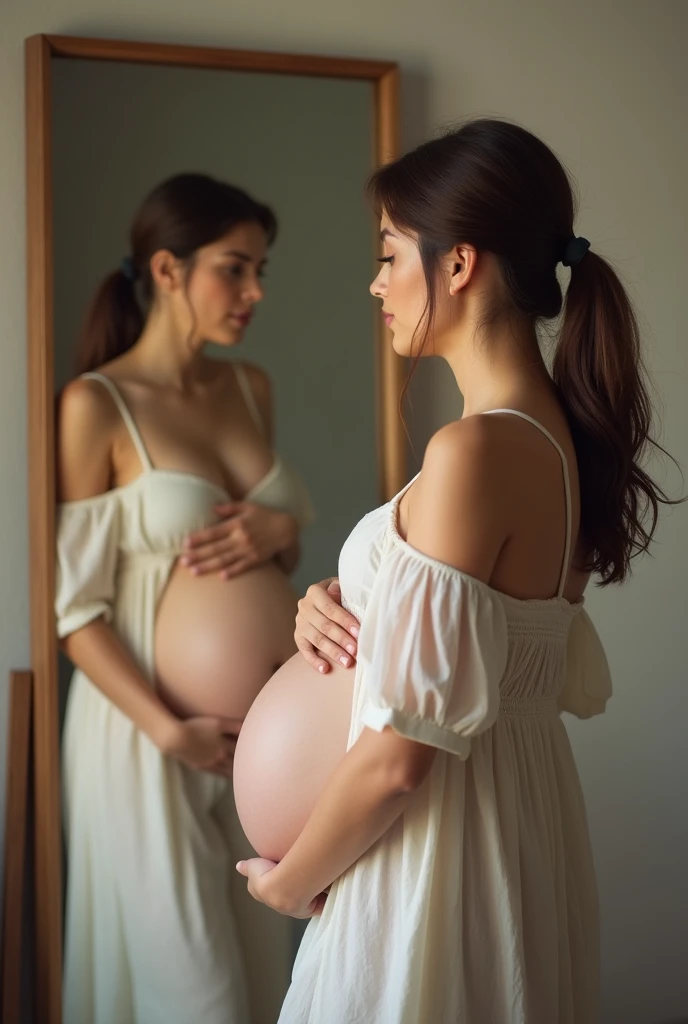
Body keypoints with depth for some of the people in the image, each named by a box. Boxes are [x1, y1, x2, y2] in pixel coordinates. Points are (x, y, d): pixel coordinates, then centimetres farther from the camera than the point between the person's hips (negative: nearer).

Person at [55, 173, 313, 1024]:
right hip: (146, 726, -6)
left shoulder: (251, 389, 7)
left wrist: (280, 529, -6)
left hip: (255, 720, 6)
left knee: (260, 955, 16)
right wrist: (171, 731, -19)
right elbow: (74, 607, -12)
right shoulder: (95, 405, -12)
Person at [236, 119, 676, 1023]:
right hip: (530, 816, 8)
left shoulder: (476, 450, -25)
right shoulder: (563, 432, 2)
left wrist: (291, 879, -8)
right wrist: (340, 603, -2)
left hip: (439, 836, -8)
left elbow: (403, 751, -24)